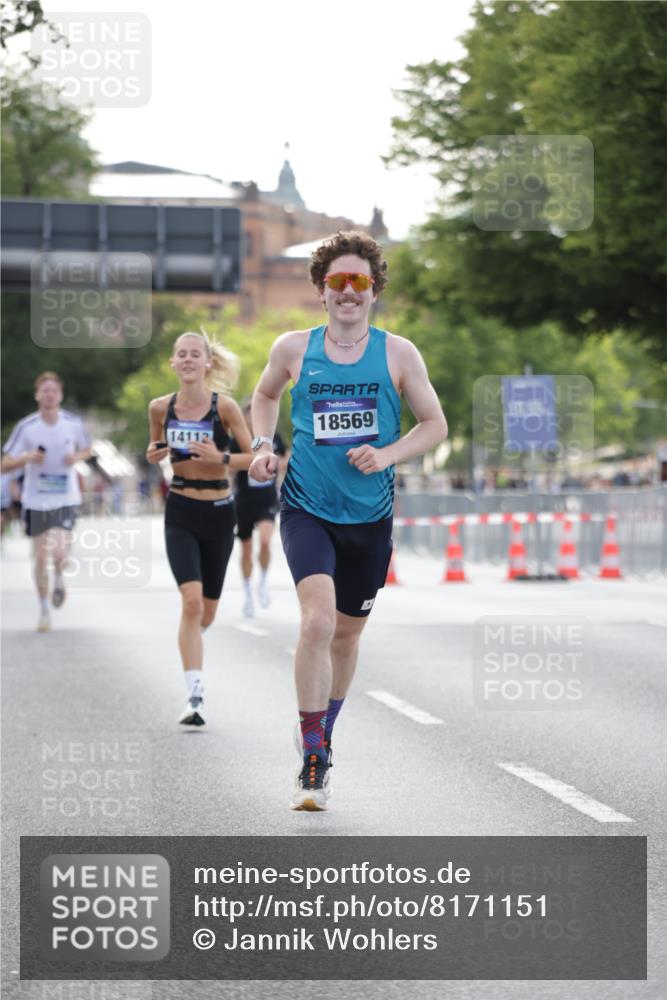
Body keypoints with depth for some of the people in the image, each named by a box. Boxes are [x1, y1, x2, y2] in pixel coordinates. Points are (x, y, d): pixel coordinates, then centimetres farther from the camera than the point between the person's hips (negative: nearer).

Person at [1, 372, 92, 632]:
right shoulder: (26, 427, -8)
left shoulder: (74, 424, -4)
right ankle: (44, 610, 23)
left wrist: (77, 457, -8)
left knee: (60, 552, -18)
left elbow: (87, 450, 15)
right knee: (40, 557, 6)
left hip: (66, 499, 0)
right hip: (36, 500, 1)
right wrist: (27, 458, -23)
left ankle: (59, 578, 18)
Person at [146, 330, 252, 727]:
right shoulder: (161, 407, -1)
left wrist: (221, 459, -23)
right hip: (180, 513, 0)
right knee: (191, 601, -19)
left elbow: (253, 457, -5)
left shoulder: (224, 406, -8)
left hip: (218, 513, 0)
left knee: (205, 614, 11)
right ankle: (195, 697, -18)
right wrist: (154, 454, -5)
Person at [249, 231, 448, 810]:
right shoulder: (294, 349, 0)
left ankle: (322, 736, 40)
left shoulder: (398, 355, -1)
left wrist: (388, 455, -12)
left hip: (370, 517, 2)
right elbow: (266, 396, 20)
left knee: (347, 633, 15)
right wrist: (263, 446, 3)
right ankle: (313, 761, -17)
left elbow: (435, 424, 4)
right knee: (318, 620, -22)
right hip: (307, 508, -2)